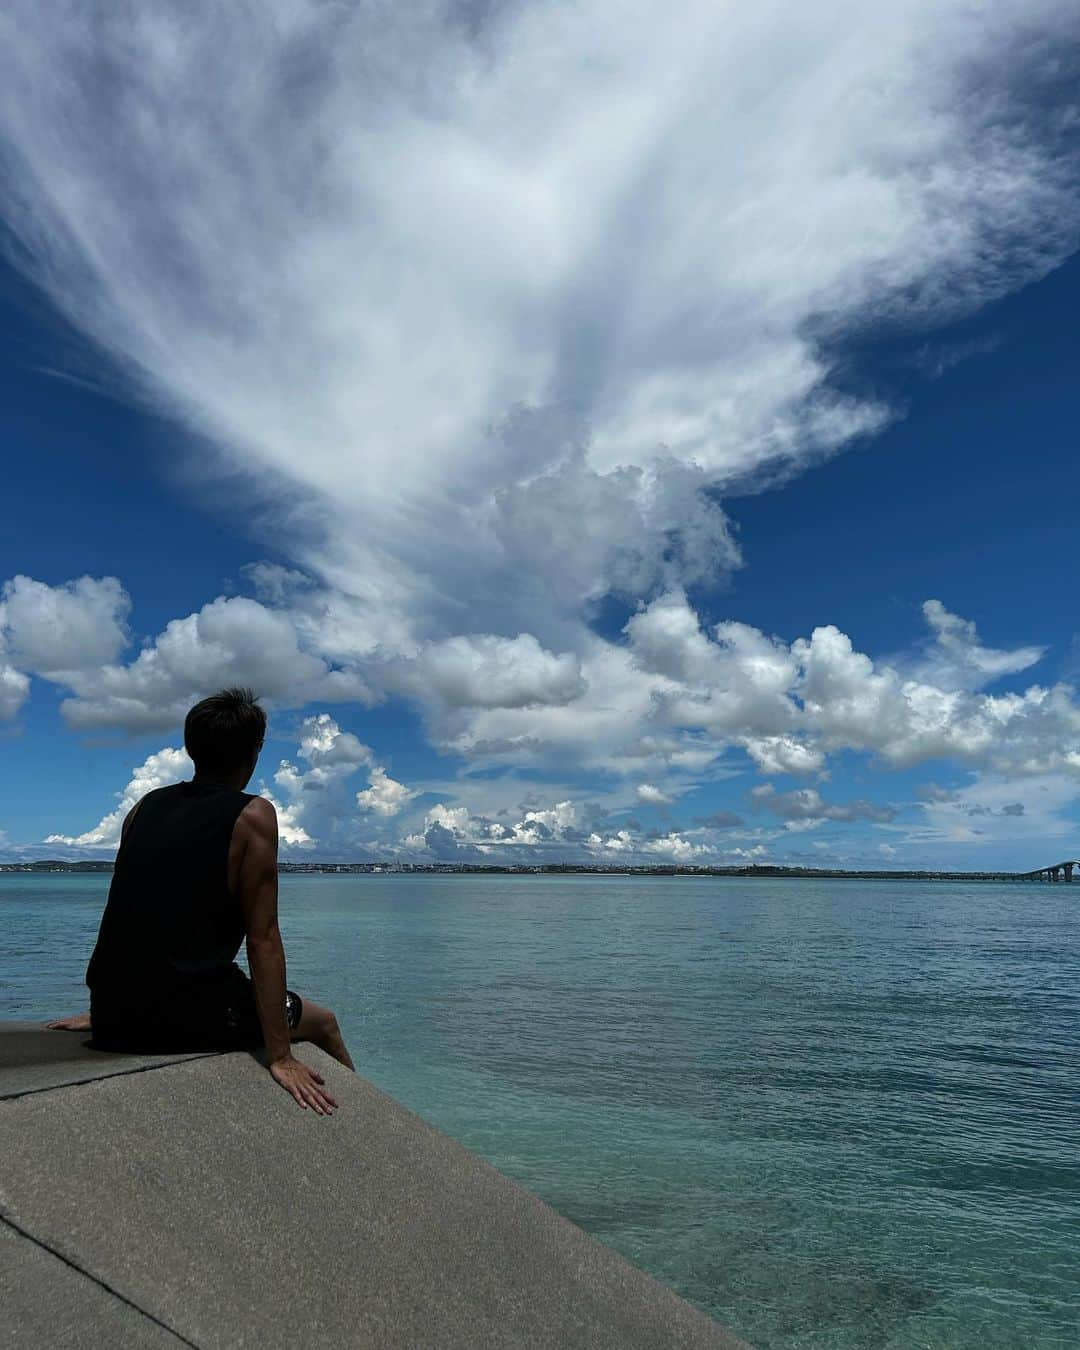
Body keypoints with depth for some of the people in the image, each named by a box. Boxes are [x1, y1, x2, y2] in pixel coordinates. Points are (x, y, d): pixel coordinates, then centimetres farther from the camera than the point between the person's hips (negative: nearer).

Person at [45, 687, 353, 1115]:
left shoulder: (145, 806, 8)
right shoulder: (253, 816, -11)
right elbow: (262, 940, -14)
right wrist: (280, 1058, -11)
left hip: (114, 1021, 7)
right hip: (193, 1020, -6)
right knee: (324, 1023, 16)